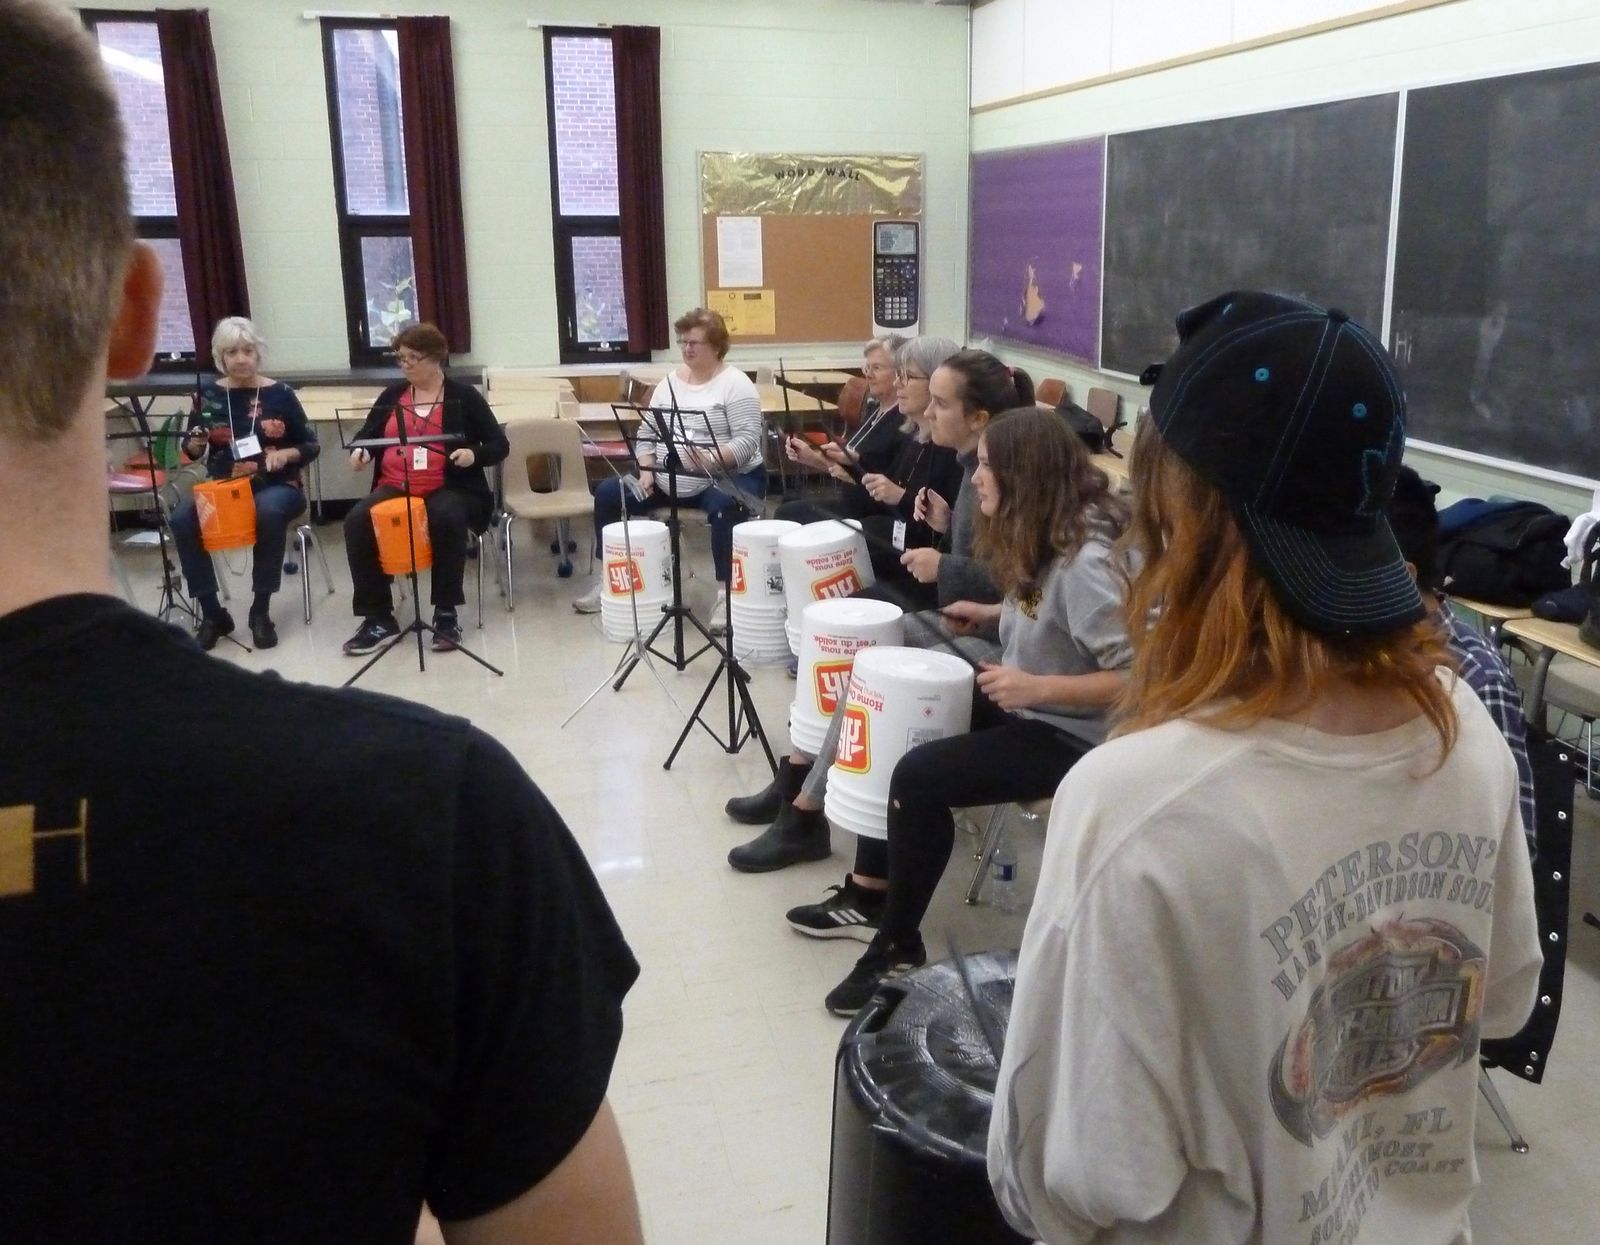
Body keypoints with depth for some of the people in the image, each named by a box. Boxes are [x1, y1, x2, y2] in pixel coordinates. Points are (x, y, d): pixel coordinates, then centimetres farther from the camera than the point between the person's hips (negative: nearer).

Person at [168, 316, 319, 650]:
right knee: (182, 520, -27)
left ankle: (261, 611, -22)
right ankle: (213, 613, -12)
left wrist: (285, 454, -15)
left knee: (269, 512, -38)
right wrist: (196, 443, -9)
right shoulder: (209, 394, 5)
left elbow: (311, 446, 5)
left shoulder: (279, 394, 0)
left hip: (276, 487, -2)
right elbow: (190, 452, 14)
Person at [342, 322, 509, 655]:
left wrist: (473, 455, -17)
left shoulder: (464, 396, 5)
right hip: (393, 487, 4)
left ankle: (446, 613, -23)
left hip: (448, 488, -3)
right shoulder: (391, 396, 15)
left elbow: (499, 445, 4)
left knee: (446, 518, -38)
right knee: (356, 521, -25)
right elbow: (367, 434, 22)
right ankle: (379, 618, -18)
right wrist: (360, 451, -2)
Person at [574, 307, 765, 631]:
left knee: (724, 507, -39)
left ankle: (727, 593, -31)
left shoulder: (735, 384, -8)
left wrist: (708, 459, -34)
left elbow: (748, 441, -19)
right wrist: (646, 470, -5)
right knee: (608, 492, -3)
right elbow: (646, 434, 12)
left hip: (727, 479, -6)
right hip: (667, 480, 7)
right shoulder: (668, 382, 11)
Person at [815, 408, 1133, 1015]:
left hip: (1067, 732, -10)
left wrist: (1038, 687, -34)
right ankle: (871, 894, 17)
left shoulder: (1086, 561, -27)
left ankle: (900, 947, -4)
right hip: (1022, 704, 10)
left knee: (920, 777, -23)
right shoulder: (1041, 539, 2)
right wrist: (993, 616, 6)